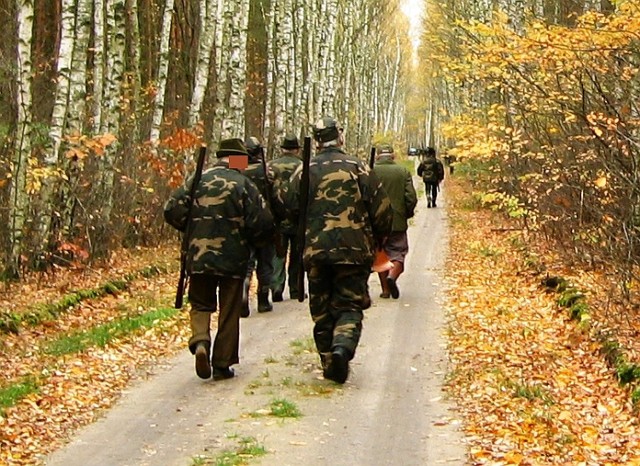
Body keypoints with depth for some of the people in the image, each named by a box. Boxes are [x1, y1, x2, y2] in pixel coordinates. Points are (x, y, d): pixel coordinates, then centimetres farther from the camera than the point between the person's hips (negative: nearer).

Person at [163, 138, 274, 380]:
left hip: (199, 255, 2)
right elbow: (263, 222, -11)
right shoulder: (243, 184, -5)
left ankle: (200, 342, -10)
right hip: (233, 258, -2)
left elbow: (172, 210, 0)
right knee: (229, 313, 10)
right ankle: (222, 365, 12)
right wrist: (251, 241, 9)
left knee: (201, 305, 18)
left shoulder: (197, 181, 4)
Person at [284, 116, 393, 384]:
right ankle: (342, 348, -21)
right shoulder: (357, 168, -1)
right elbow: (382, 210, 1)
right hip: (354, 251, -1)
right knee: (349, 307, 3)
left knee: (322, 312, 13)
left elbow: (289, 209, 6)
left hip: (315, 251, 1)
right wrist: (376, 242, 16)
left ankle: (329, 362, 15)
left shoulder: (305, 172, 2)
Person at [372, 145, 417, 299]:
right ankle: (392, 275, -19)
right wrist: (407, 214, 12)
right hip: (398, 222, 0)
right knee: (398, 252, 9)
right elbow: (411, 198, -5)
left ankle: (385, 289, 11)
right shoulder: (403, 172, -2)